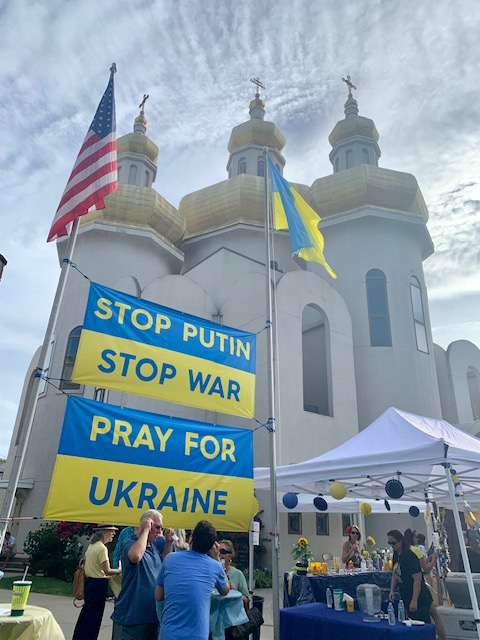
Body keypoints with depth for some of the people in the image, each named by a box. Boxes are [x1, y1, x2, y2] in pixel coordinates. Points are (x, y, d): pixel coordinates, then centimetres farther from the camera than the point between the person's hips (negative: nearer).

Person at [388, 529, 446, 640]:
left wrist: (414, 600, -25)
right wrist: (392, 590, 3)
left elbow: (417, 579, -24)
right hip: (406, 597, 8)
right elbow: (395, 575, 15)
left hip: (419, 597, -8)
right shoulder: (396, 555, 4)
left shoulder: (409, 556, -22)